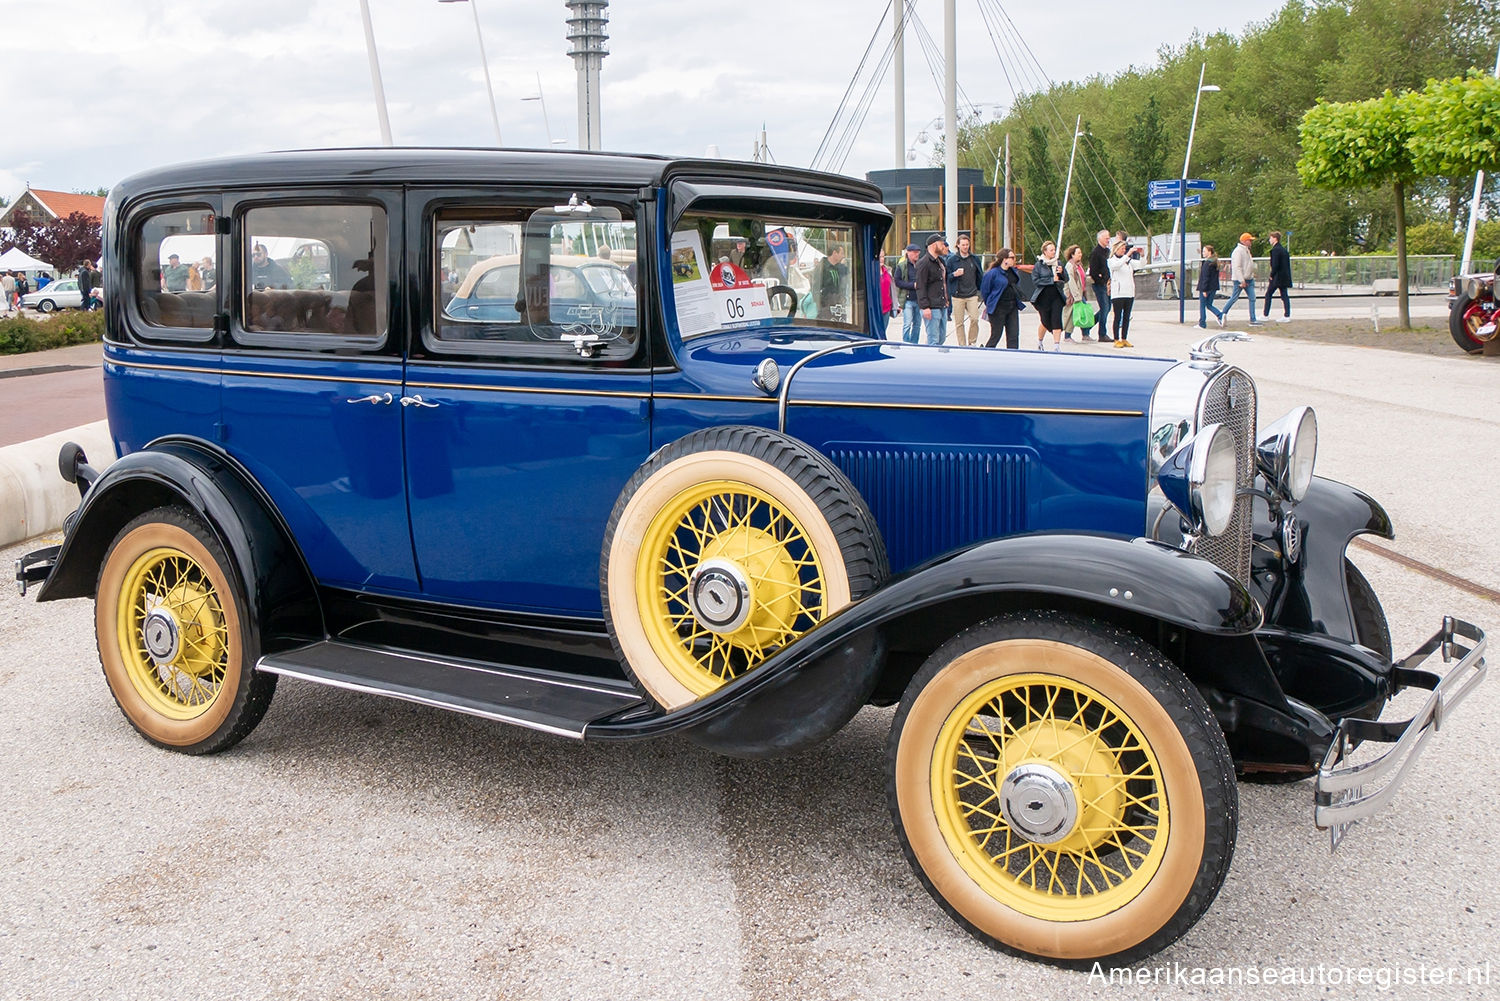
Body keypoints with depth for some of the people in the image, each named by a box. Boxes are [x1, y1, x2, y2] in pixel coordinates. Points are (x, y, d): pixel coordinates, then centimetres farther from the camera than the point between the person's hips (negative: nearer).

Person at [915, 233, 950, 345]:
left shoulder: (940, 261, 17)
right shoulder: (924, 263, -12)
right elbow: (921, 287, -16)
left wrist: (946, 299, 21)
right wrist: (925, 307, -22)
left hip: (942, 306, 9)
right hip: (931, 308, -9)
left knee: (942, 336, 12)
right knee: (933, 339, -9)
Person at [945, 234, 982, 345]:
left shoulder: (975, 259, 11)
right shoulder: (951, 260, 1)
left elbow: (979, 277, 19)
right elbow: (946, 277, 2)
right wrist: (954, 275, -17)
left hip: (972, 295, 2)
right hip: (957, 296, -2)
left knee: (974, 319, -11)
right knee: (959, 323, -1)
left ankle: (972, 342, 7)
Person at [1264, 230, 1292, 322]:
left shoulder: (1275, 250, -13)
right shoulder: (1283, 249, 14)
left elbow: (1275, 265, -19)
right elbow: (1287, 264, 16)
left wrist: (1271, 276, -10)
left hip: (1277, 277, -8)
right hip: (1285, 277, 8)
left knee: (1268, 294, 3)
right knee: (1284, 295, 7)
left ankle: (1265, 315, 6)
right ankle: (1287, 315, 5)